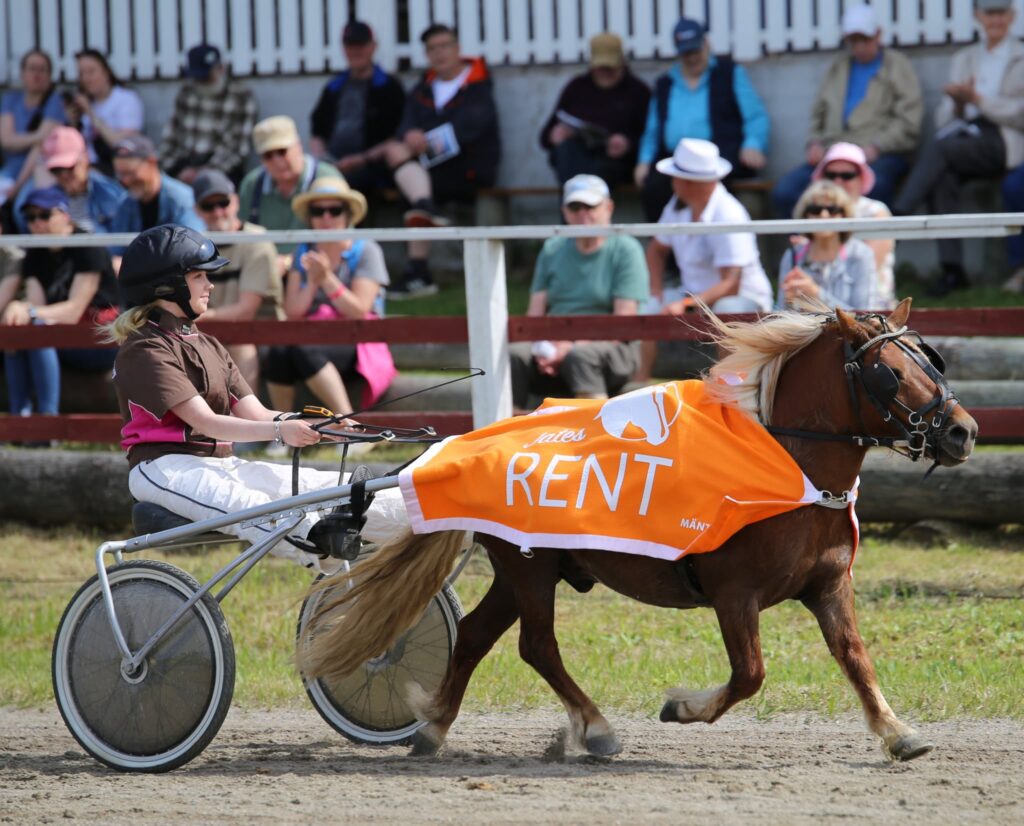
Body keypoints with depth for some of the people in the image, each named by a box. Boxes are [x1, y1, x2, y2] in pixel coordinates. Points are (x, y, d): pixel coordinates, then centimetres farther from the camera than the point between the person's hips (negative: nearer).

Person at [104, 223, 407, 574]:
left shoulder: (206, 347, 21)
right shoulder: (144, 349, -8)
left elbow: (254, 413, 9)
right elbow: (205, 422, -19)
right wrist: (280, 431, -31)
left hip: (218, 465, 8)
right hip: (165, 465, -8)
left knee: (324, 486, -12)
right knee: (250, 507, -38)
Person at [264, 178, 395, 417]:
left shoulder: (366, 251, 3)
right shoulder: (304, 253, 15)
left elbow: (358, 311, -7)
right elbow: (293, 312, 5)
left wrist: (327, 279, -17)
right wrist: (312, 281, -11)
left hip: (354, 346, -4)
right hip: (313, 336, 4)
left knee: (304, 350, -36)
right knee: (278, 352, -31)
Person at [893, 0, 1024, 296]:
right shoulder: (963, 60, 24)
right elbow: (943, 120, 18)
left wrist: (977, 99, -11)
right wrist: (957, 104, -5)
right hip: (965, 136, 4)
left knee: (940, 149, -32)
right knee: (941, 177, -32)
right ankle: (951, 268, -35)